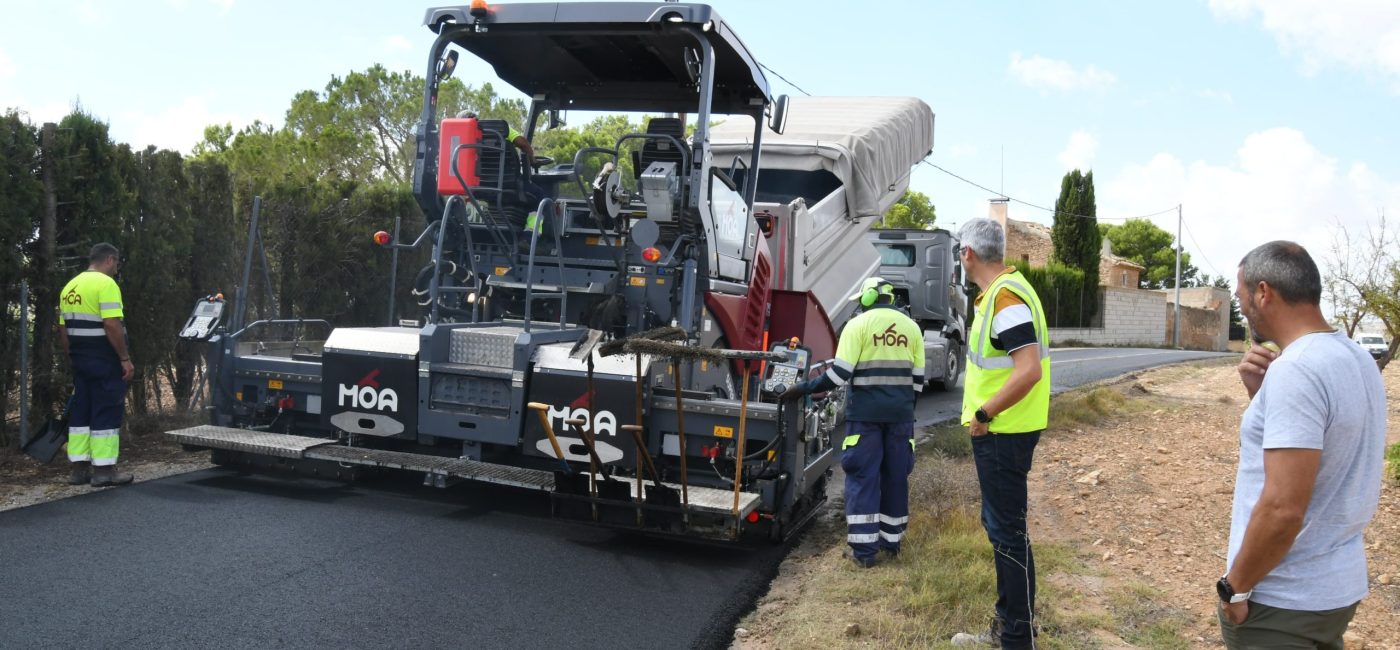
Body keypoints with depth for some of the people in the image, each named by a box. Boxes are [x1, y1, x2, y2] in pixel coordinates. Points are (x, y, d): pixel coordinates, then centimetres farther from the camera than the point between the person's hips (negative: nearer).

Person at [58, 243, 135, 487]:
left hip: (81, 359, 9)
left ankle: (80, 468, 15)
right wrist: (125, 359, -18)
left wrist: (74, 357, 23)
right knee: (106, 413, -4)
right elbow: (111, 325, -21)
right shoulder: (105, 284, -13)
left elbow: (63, 330, 17)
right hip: (105, 360, -8)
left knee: (81, 412, 12)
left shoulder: (70, 287, 14)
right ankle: (104, 470, -3)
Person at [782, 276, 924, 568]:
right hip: (900, 414, 4)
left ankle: (864, 549, -1)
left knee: (863, 477, 0)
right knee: (896, 476, 14)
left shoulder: (859, 324, -6)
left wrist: (803, 388, -3)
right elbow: (918, 379, 10)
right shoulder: (911, 327, 9)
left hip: (866, 412, -4)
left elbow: (839, 374, -12)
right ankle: (891, 540, 24)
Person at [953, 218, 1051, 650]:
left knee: (1007, 531, -3)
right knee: (999, 525, 18)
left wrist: (983, 414, -20)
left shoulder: (1006, 297, -19)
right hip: (996, 432, 10)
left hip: (1003, 433, -10)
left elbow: (1028, 370, -28)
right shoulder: (998, 292, 12)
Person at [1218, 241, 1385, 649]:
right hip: (1338, 586, 9)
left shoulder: (1296, 371, -23)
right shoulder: (1356, 360, 7)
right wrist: (1261, 393, 2)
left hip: (1282, 599, -9)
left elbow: (1283, 509, -28)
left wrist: (1235, 587, -15)